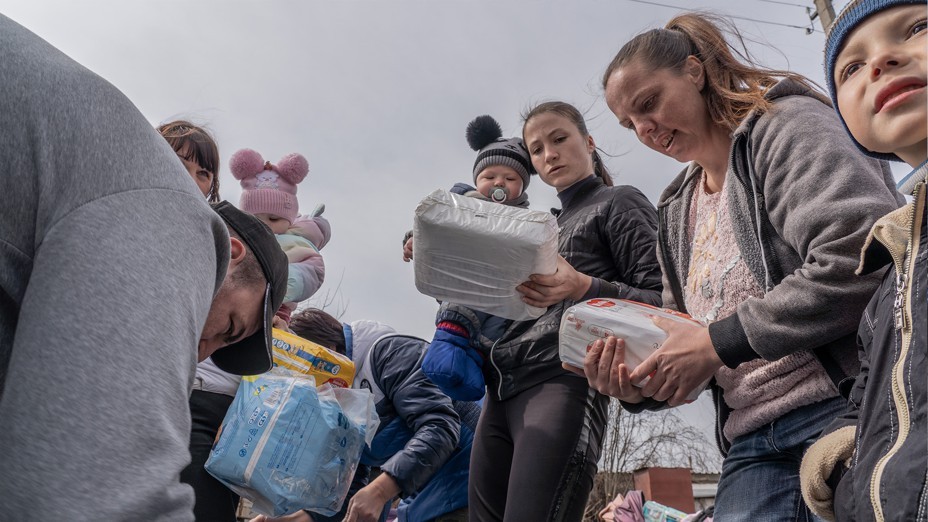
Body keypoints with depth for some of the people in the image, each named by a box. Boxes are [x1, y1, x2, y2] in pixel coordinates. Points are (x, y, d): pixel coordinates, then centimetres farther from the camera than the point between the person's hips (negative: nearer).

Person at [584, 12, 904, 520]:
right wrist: (640, 386, 0)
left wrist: (719, 342, -15)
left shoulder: (787, 123, -1)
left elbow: (865, 258, -18)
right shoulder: (677, 210, 20)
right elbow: (682, 340, 22)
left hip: (847, 406, -6)